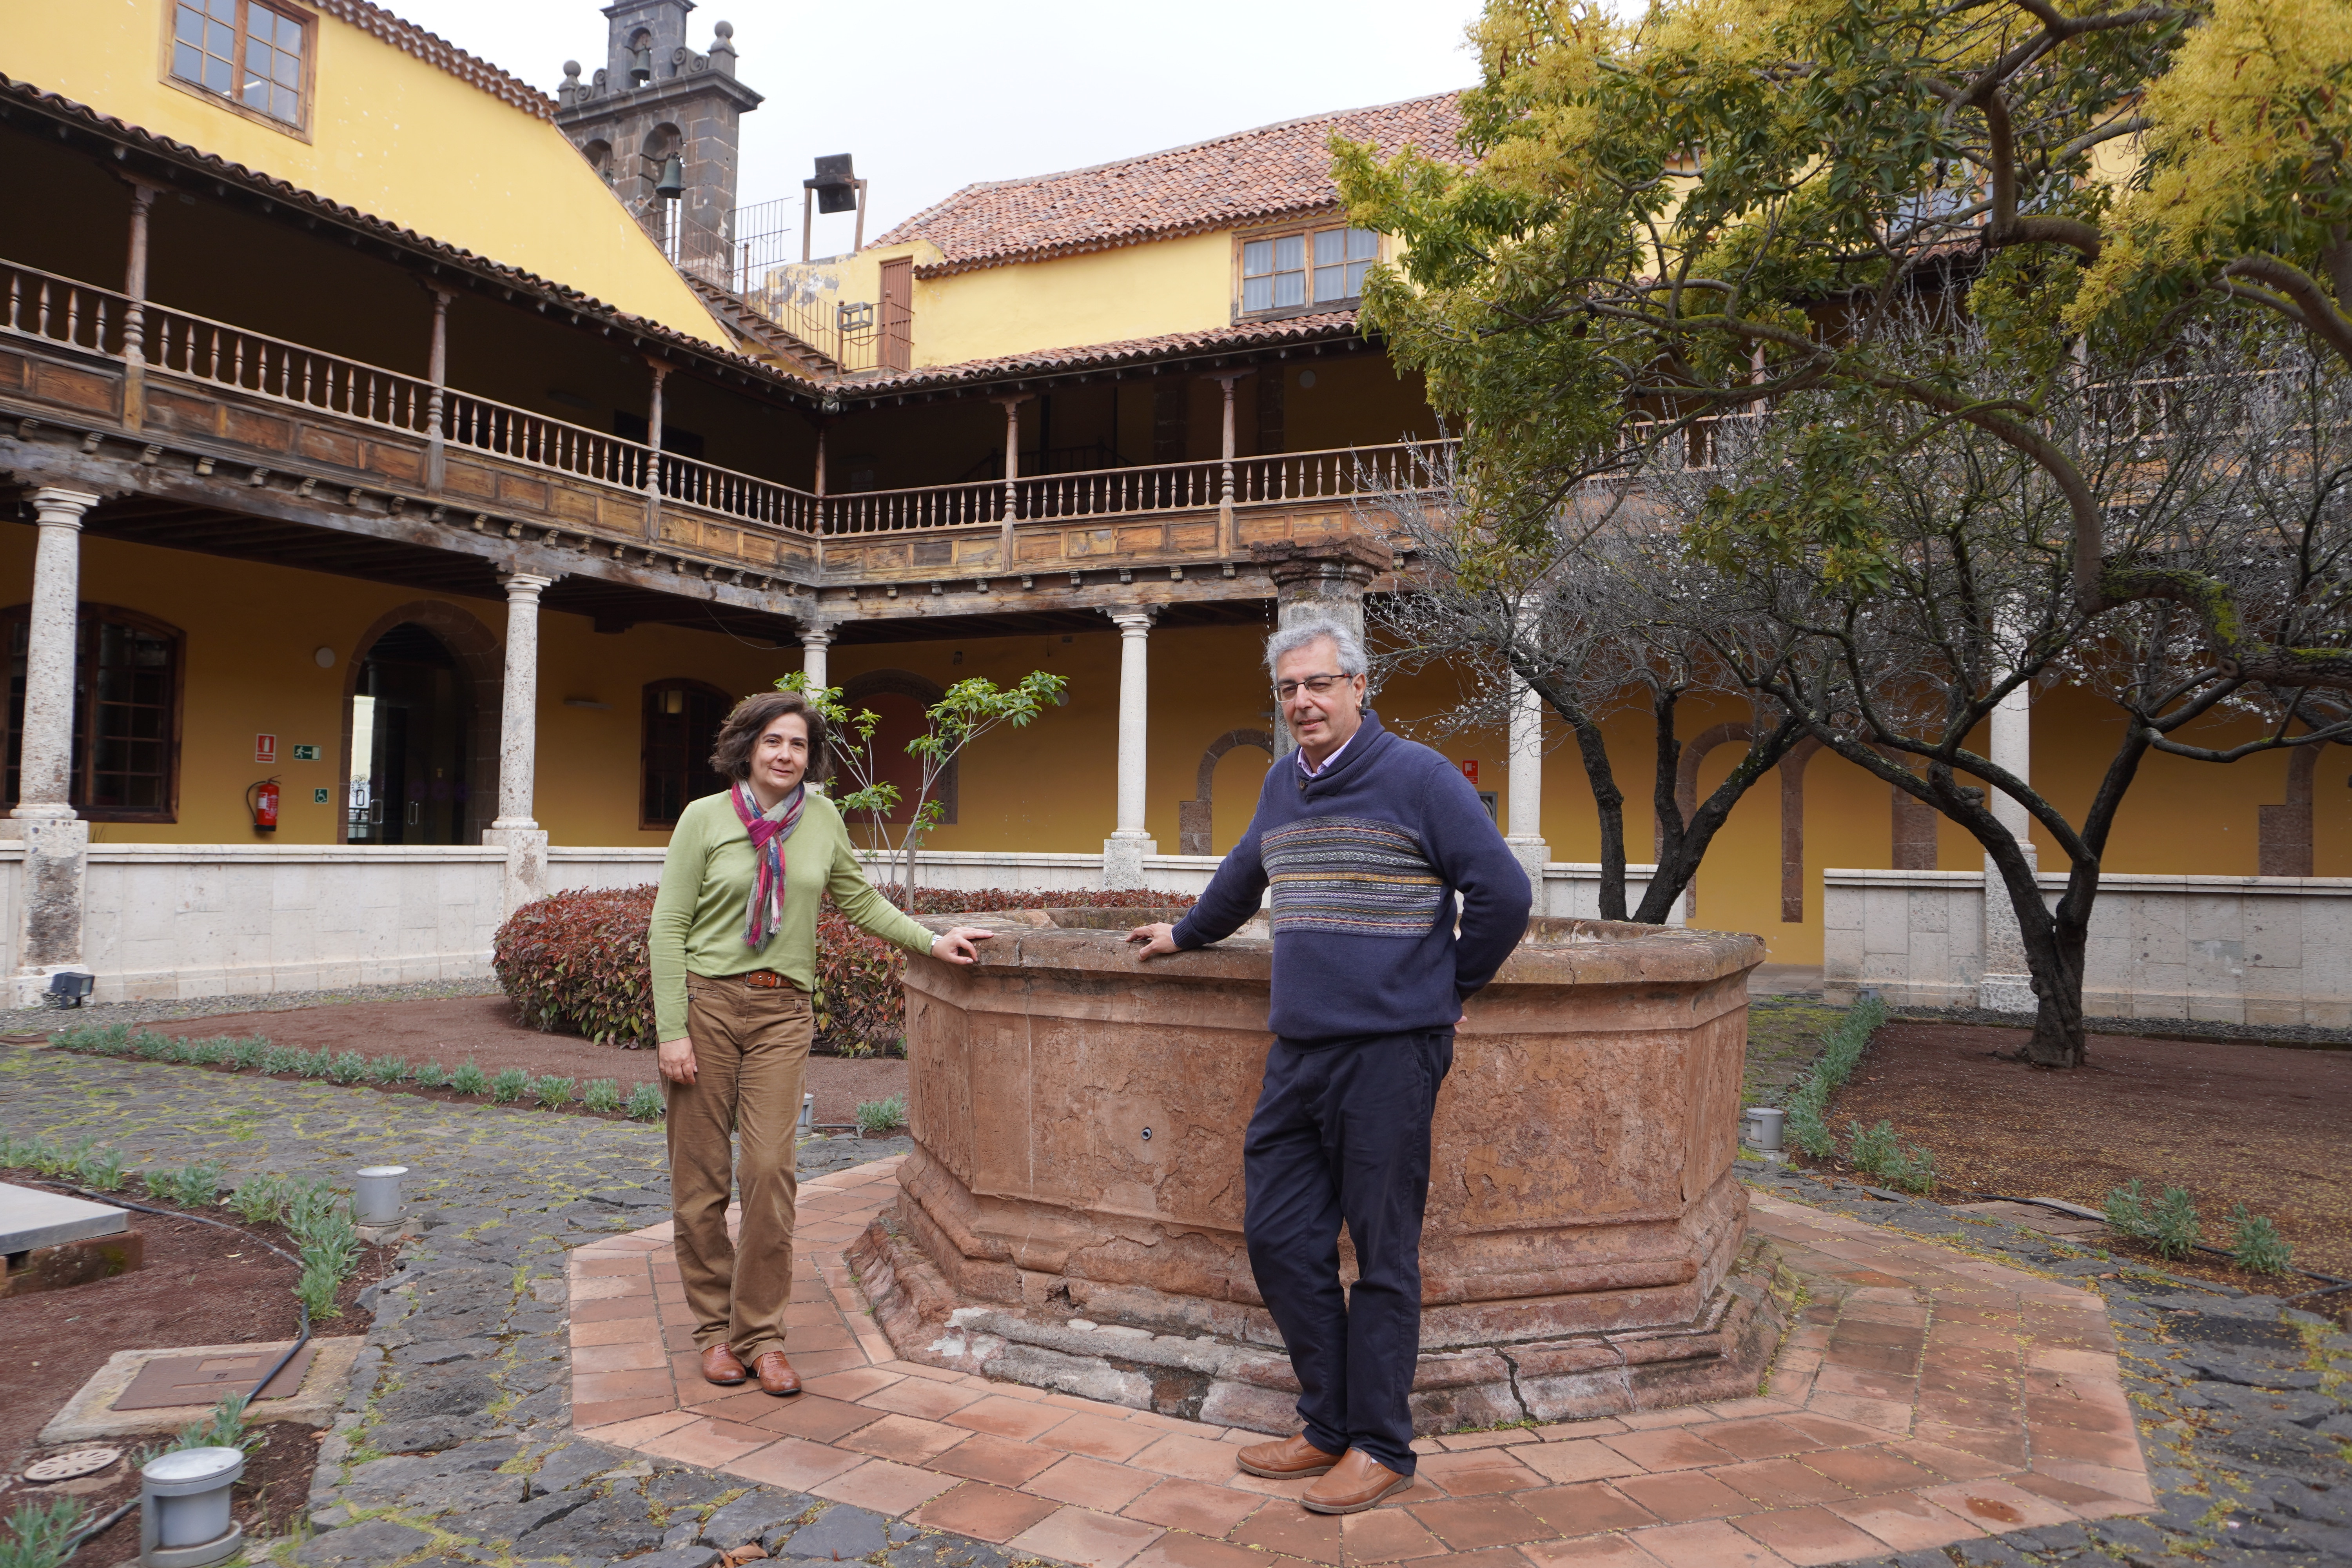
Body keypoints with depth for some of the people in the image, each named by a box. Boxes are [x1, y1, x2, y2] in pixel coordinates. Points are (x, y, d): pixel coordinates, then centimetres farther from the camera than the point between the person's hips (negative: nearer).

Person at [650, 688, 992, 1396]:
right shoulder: (704, 818, -2)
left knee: (770, 1172, -5)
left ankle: (760, 1333, 8)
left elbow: (860, 901, 19)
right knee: (699, 1177, 4)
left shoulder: (822, 820, 7)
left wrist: (930, 941, 8)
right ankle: (714, 1327, 19)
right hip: (705, 1002, -1)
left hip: (782, 1012, 2)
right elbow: (668, 928, -3)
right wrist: (672, 1032, -8)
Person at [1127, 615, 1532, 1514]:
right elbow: (1244, 877, 33)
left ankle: (1380, 1446, 17)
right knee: (1280, 1239, 9)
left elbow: (1503, 894, -7)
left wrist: (1445, 987, 2)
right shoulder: (1281, 786, 14)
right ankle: (1330, 1425, 25)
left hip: (1389, 1052, -7)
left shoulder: (1416, 777, -6)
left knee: (1382, 1255, 2)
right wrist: (1185, 935, 45)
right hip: (1298, 1050, 7)